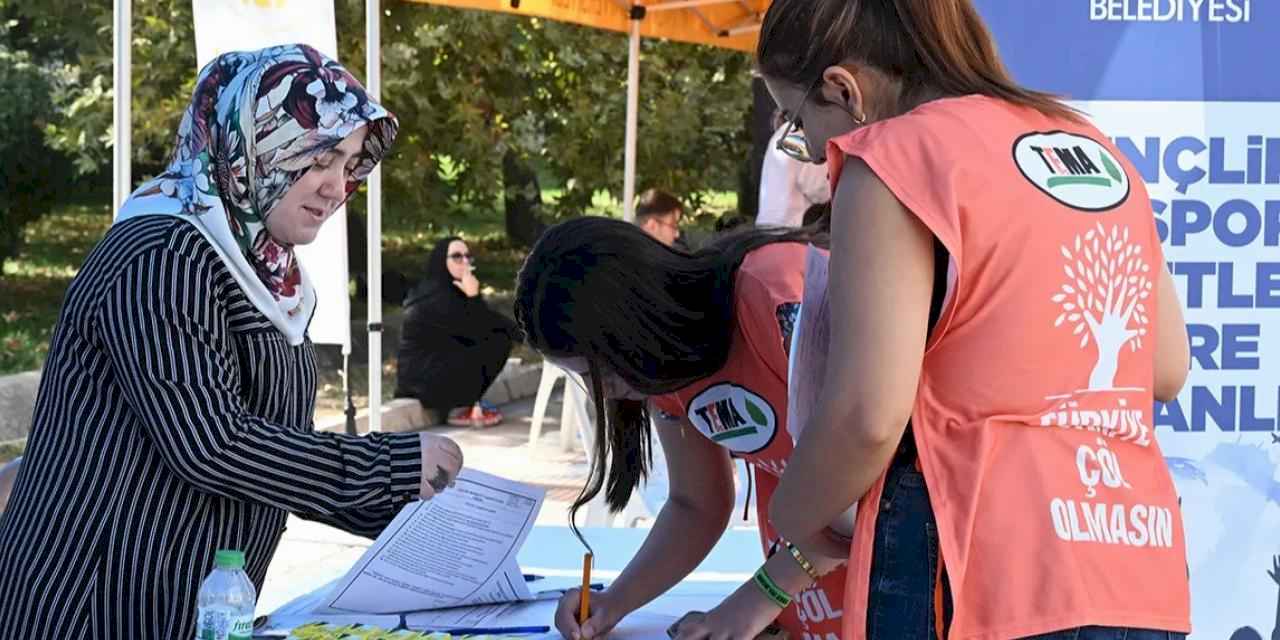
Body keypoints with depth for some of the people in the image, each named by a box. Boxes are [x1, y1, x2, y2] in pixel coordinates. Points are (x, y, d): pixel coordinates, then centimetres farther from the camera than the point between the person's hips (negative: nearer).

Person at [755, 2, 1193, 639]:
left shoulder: (896, 156, -7)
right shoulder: (1095, 149, 16)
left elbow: (867, 416, -14)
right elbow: (1168, 370, 21)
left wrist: (789, 518, 3)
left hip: (987, 587, -7)